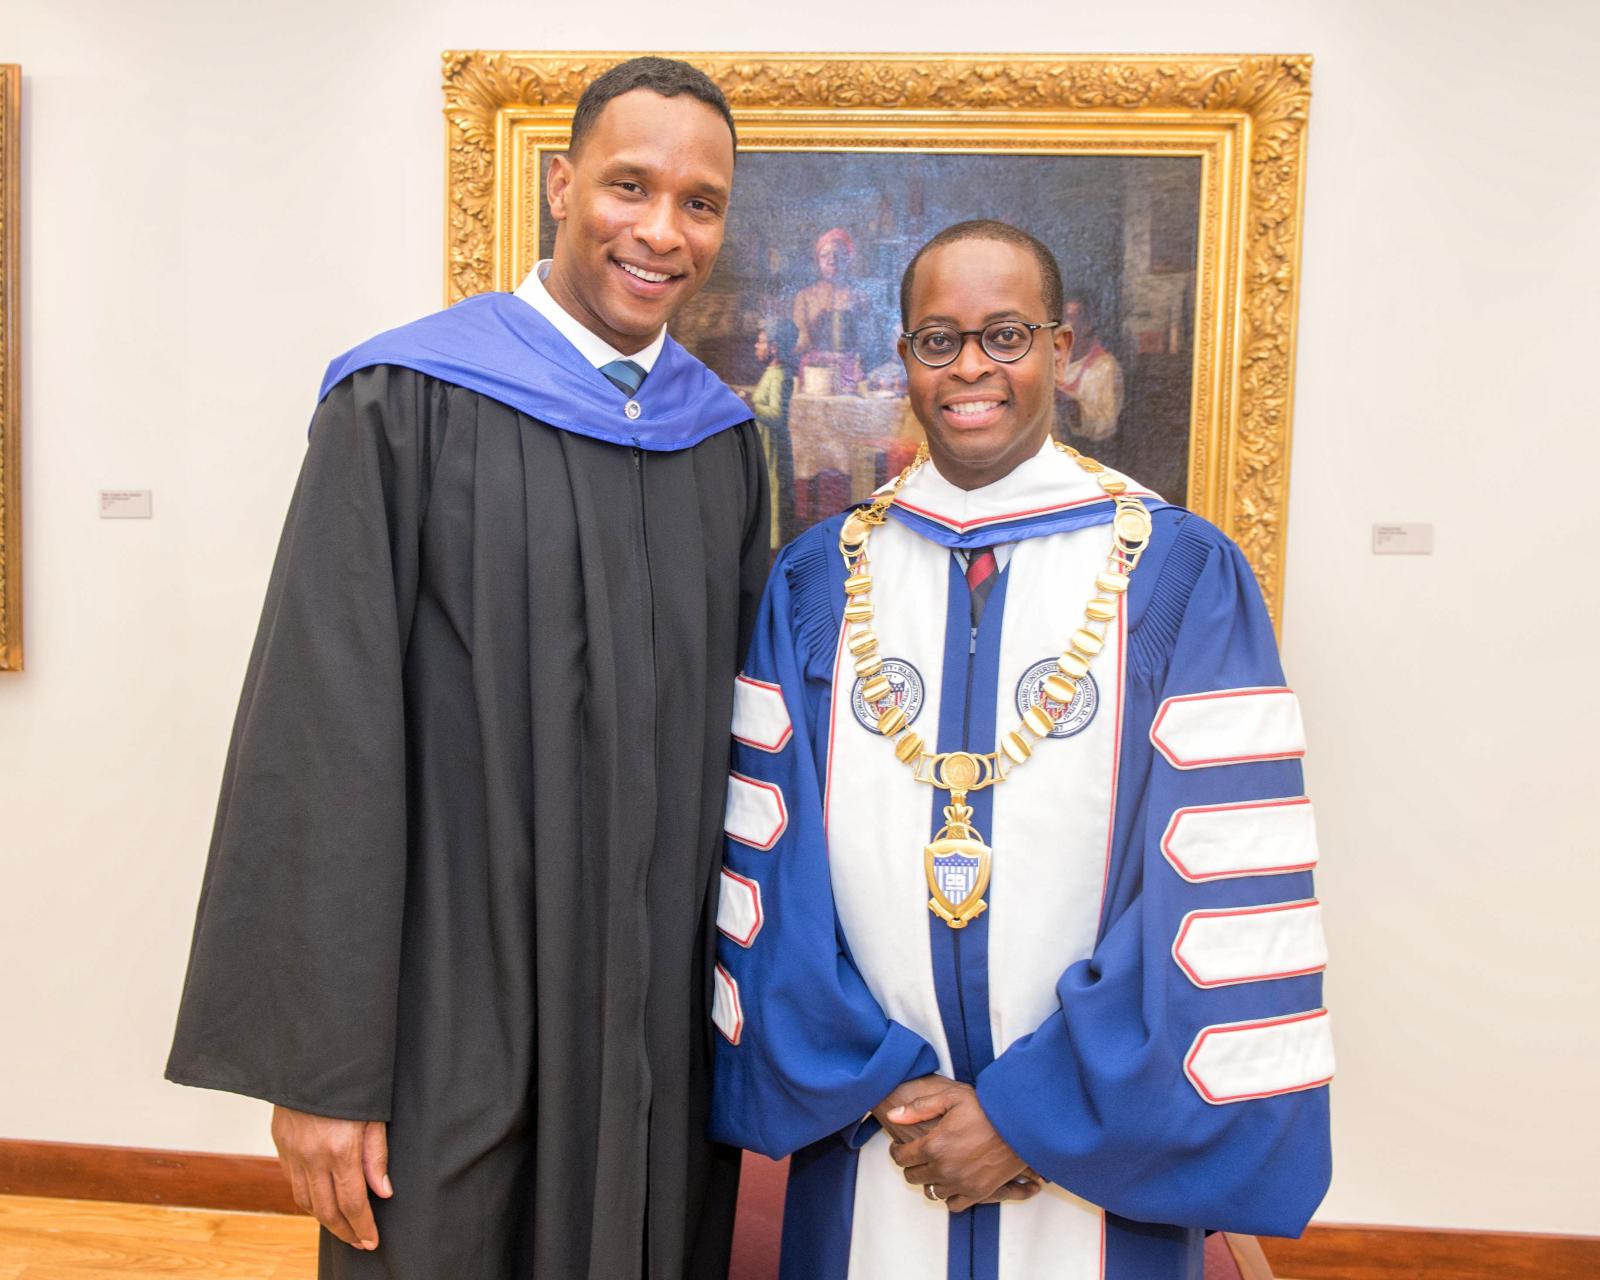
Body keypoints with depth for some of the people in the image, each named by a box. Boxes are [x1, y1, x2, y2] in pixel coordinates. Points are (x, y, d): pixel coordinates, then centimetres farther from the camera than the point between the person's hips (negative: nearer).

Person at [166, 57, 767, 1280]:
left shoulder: (725, 439, 5)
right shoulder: (403, 405, -10)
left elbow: (749, 722, 9)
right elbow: (323, 739, -12)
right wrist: (319, 1065, -11)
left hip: (675, 1023, 4)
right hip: (460, 1027, -4)